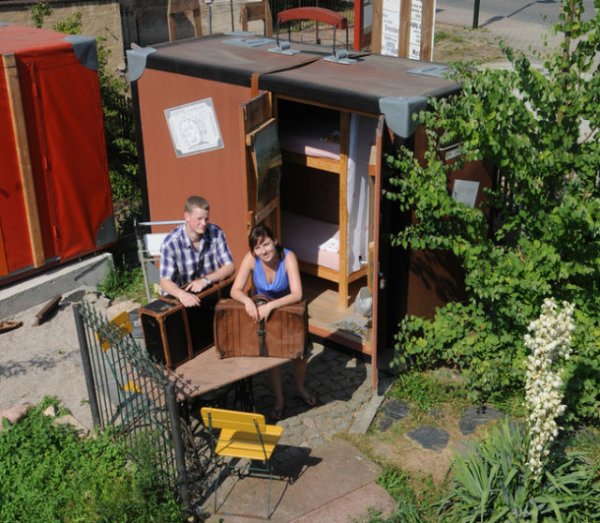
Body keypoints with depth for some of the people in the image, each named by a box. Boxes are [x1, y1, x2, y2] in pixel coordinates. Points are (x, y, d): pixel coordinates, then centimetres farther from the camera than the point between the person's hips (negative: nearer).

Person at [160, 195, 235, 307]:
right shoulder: (171, 242, -18)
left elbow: (230, 267, -3)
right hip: (184, 297, -2)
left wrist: (205, 280, -19)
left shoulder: (216, 233, -9)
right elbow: (165, 281, -22)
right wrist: (181, 294, -42)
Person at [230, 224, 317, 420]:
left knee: (300, 353, 7)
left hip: (289, 309, 0)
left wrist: (271, 305, -50)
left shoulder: (288, 257, -32)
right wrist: (247, 300, -47)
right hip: (262, 311, 1)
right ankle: (279, 399, 19)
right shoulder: (251, 259, -26)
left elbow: (297, 294, -39)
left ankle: (300, 389, 36)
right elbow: (235, 290, -26)